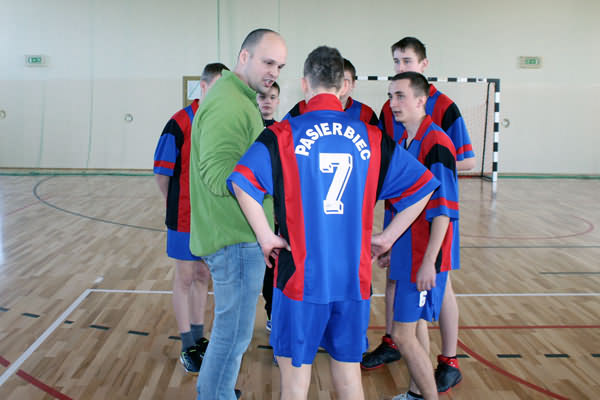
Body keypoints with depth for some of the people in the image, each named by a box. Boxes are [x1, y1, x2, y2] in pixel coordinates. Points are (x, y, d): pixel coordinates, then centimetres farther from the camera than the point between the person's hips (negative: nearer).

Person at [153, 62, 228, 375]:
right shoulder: (180, 123, -13)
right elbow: (162, 172, -8)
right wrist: (177, 205, 1)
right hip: (185, 217, -4)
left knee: (202, 276, 15)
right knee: (185, 278, 7)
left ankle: (199, 338, 30)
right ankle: (188, 347, 19)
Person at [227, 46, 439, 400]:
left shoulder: (283, 135, -6)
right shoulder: (371, 138, 3)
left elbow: (243, 181, -20)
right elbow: (422, 186, 5)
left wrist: (266, 236, -11)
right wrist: (387, 236, 8)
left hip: (301, 275, -3)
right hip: (354, 277, 3)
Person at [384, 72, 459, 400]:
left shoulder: (436, 143, -17)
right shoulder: (404, 140, 10)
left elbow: (444, 210, -20)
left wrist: (429, 261, -22)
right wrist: (392, 246, 19)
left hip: (425, 256, -9)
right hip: (407, 251, 9)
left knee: (403, 334, -7)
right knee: (415, 324, 19)